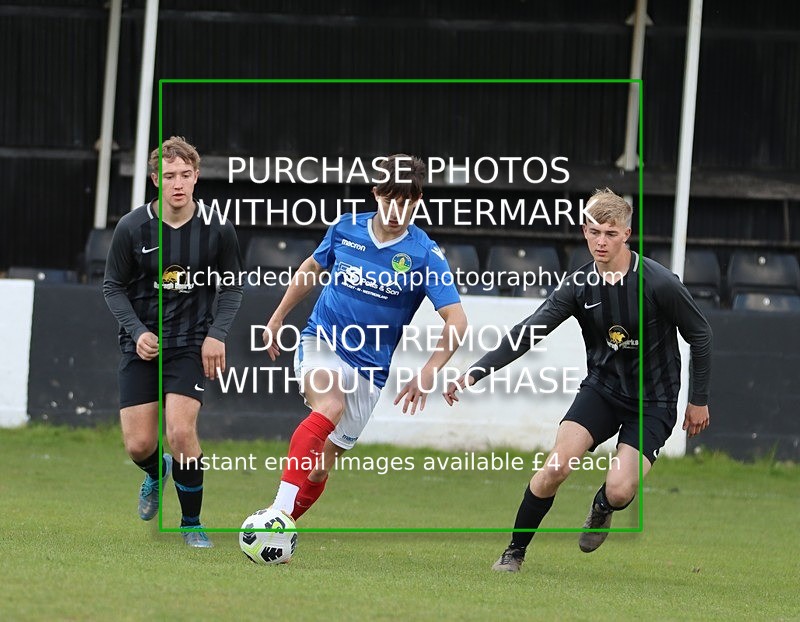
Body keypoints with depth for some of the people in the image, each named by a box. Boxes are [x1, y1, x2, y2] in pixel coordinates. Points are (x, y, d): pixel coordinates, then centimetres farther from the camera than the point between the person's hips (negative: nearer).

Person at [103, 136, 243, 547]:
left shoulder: (217, 229, -6)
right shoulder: (132, 227, -7)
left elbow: (232, 288, 6)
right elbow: (114, 287, 2)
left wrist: (217, 334, -8)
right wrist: (137, 331, -12)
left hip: (191, 344, -1)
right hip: (141, 342, 1)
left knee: (181, 432, -18)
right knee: (139, 445, -2)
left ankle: (192, 523, 3)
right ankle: (156, 472, 38)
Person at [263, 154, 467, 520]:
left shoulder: (425, 255, -8)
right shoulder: (346, 229, -1)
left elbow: (456, 320, -15)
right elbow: (312, 269, 19)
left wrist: (427, 373, -27)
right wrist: (277, 319, 24)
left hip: (369, 367, 1)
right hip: (321, 343, -1)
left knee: (320, 468, 1)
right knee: (329, 408, -33)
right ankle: (279, 510, -42)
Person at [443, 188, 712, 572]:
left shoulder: (659, 283, -19)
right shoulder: (579, 285, -9)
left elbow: (700, 335, -5)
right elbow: (527, 334, -10)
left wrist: (699, 400, 1)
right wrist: (474, 374, -20)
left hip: (653, 402, -3)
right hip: (602, 387, 3)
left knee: (619, 490, -20)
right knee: (557, 466, -18)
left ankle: (602, 508, 20)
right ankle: (515, 551, 2)